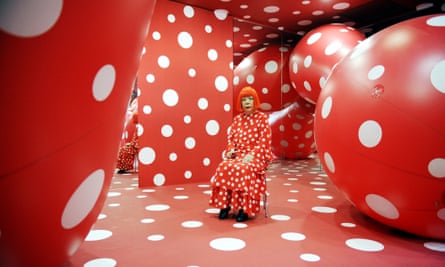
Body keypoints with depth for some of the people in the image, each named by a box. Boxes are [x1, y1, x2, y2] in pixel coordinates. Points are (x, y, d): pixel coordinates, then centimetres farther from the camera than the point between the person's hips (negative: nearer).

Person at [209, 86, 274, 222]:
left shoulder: (262, 117, 0)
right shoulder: (237, 119, 15)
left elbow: (264, 141, -8)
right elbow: (230, 138, 15)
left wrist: (252, 155, -20)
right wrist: (230, 150, -6)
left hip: (256, 156, -4)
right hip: (238, 155, 4)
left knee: (243, 170, -35)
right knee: (223, 167, -26)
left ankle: (245, 208, -22)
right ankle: (225, 205, -15)